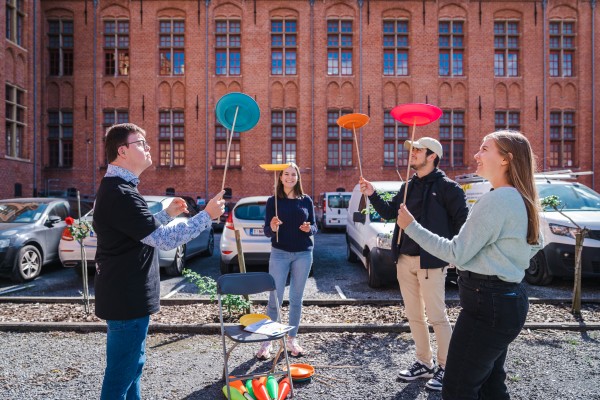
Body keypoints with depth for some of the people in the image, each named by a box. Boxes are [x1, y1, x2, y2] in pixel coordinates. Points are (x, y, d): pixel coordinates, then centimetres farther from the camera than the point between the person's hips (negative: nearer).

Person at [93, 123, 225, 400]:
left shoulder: (116, 188, 13)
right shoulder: (120, 193, -23)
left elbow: (145, 230, 23)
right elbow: (165, 240, -26)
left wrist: (168, 213, 14)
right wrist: (207, 215, -19)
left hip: (127, 294, 11)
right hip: (128, 298, -11)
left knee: (132, 367, 23)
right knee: (120, 376, 4)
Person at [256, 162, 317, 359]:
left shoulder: (306, 200, 5)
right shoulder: (273, 201, 0)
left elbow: (314, 227, 8)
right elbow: (266, 231, -3)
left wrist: (309, 229, -15)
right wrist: (272, 228, -25)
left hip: (303, 254, 2)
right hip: (279, 254, -2)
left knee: (296, 299, 10)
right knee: (275, 299, -1)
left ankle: (292, 339, 25)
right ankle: (267, 341, 13)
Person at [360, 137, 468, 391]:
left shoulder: (446, 186, -8)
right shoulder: (408, 186, 13)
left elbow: (462, 220, -9)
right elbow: (390, 212, 14)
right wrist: (372, 195, 1)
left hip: (431, 261, -7)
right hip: (404, 260, 7)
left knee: (437, 317, 3)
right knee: (414, 315, 15)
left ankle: (445, 367, 22)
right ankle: (424, 363, 31)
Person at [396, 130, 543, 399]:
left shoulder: (496, 199, -20)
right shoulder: (521, 200, 11)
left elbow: (456, 253, -20)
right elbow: (534, 245, 25)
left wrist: (411, 226, -15)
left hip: (487, 303, -11)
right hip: (508, 299, 11)